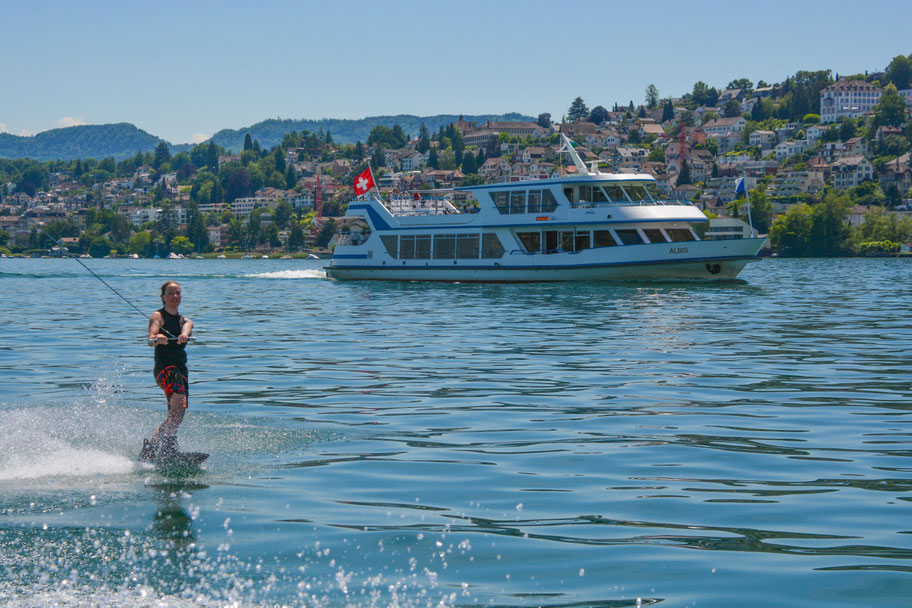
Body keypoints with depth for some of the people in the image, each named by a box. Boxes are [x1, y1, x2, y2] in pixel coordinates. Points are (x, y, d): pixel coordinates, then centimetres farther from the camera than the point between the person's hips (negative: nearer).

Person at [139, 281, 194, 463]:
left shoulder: (185, 320, 23)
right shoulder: (158, 316, 8)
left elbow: (186, 327, -3)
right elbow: (151, 338, -11)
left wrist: (184, 335, -28)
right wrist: (157, 338, -36)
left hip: (181, 370, 7)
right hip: (165, 367, -7)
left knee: (176, 416, 2)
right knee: (178, 404, -28)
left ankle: (149, 448, 12)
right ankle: (169, 447, -34)